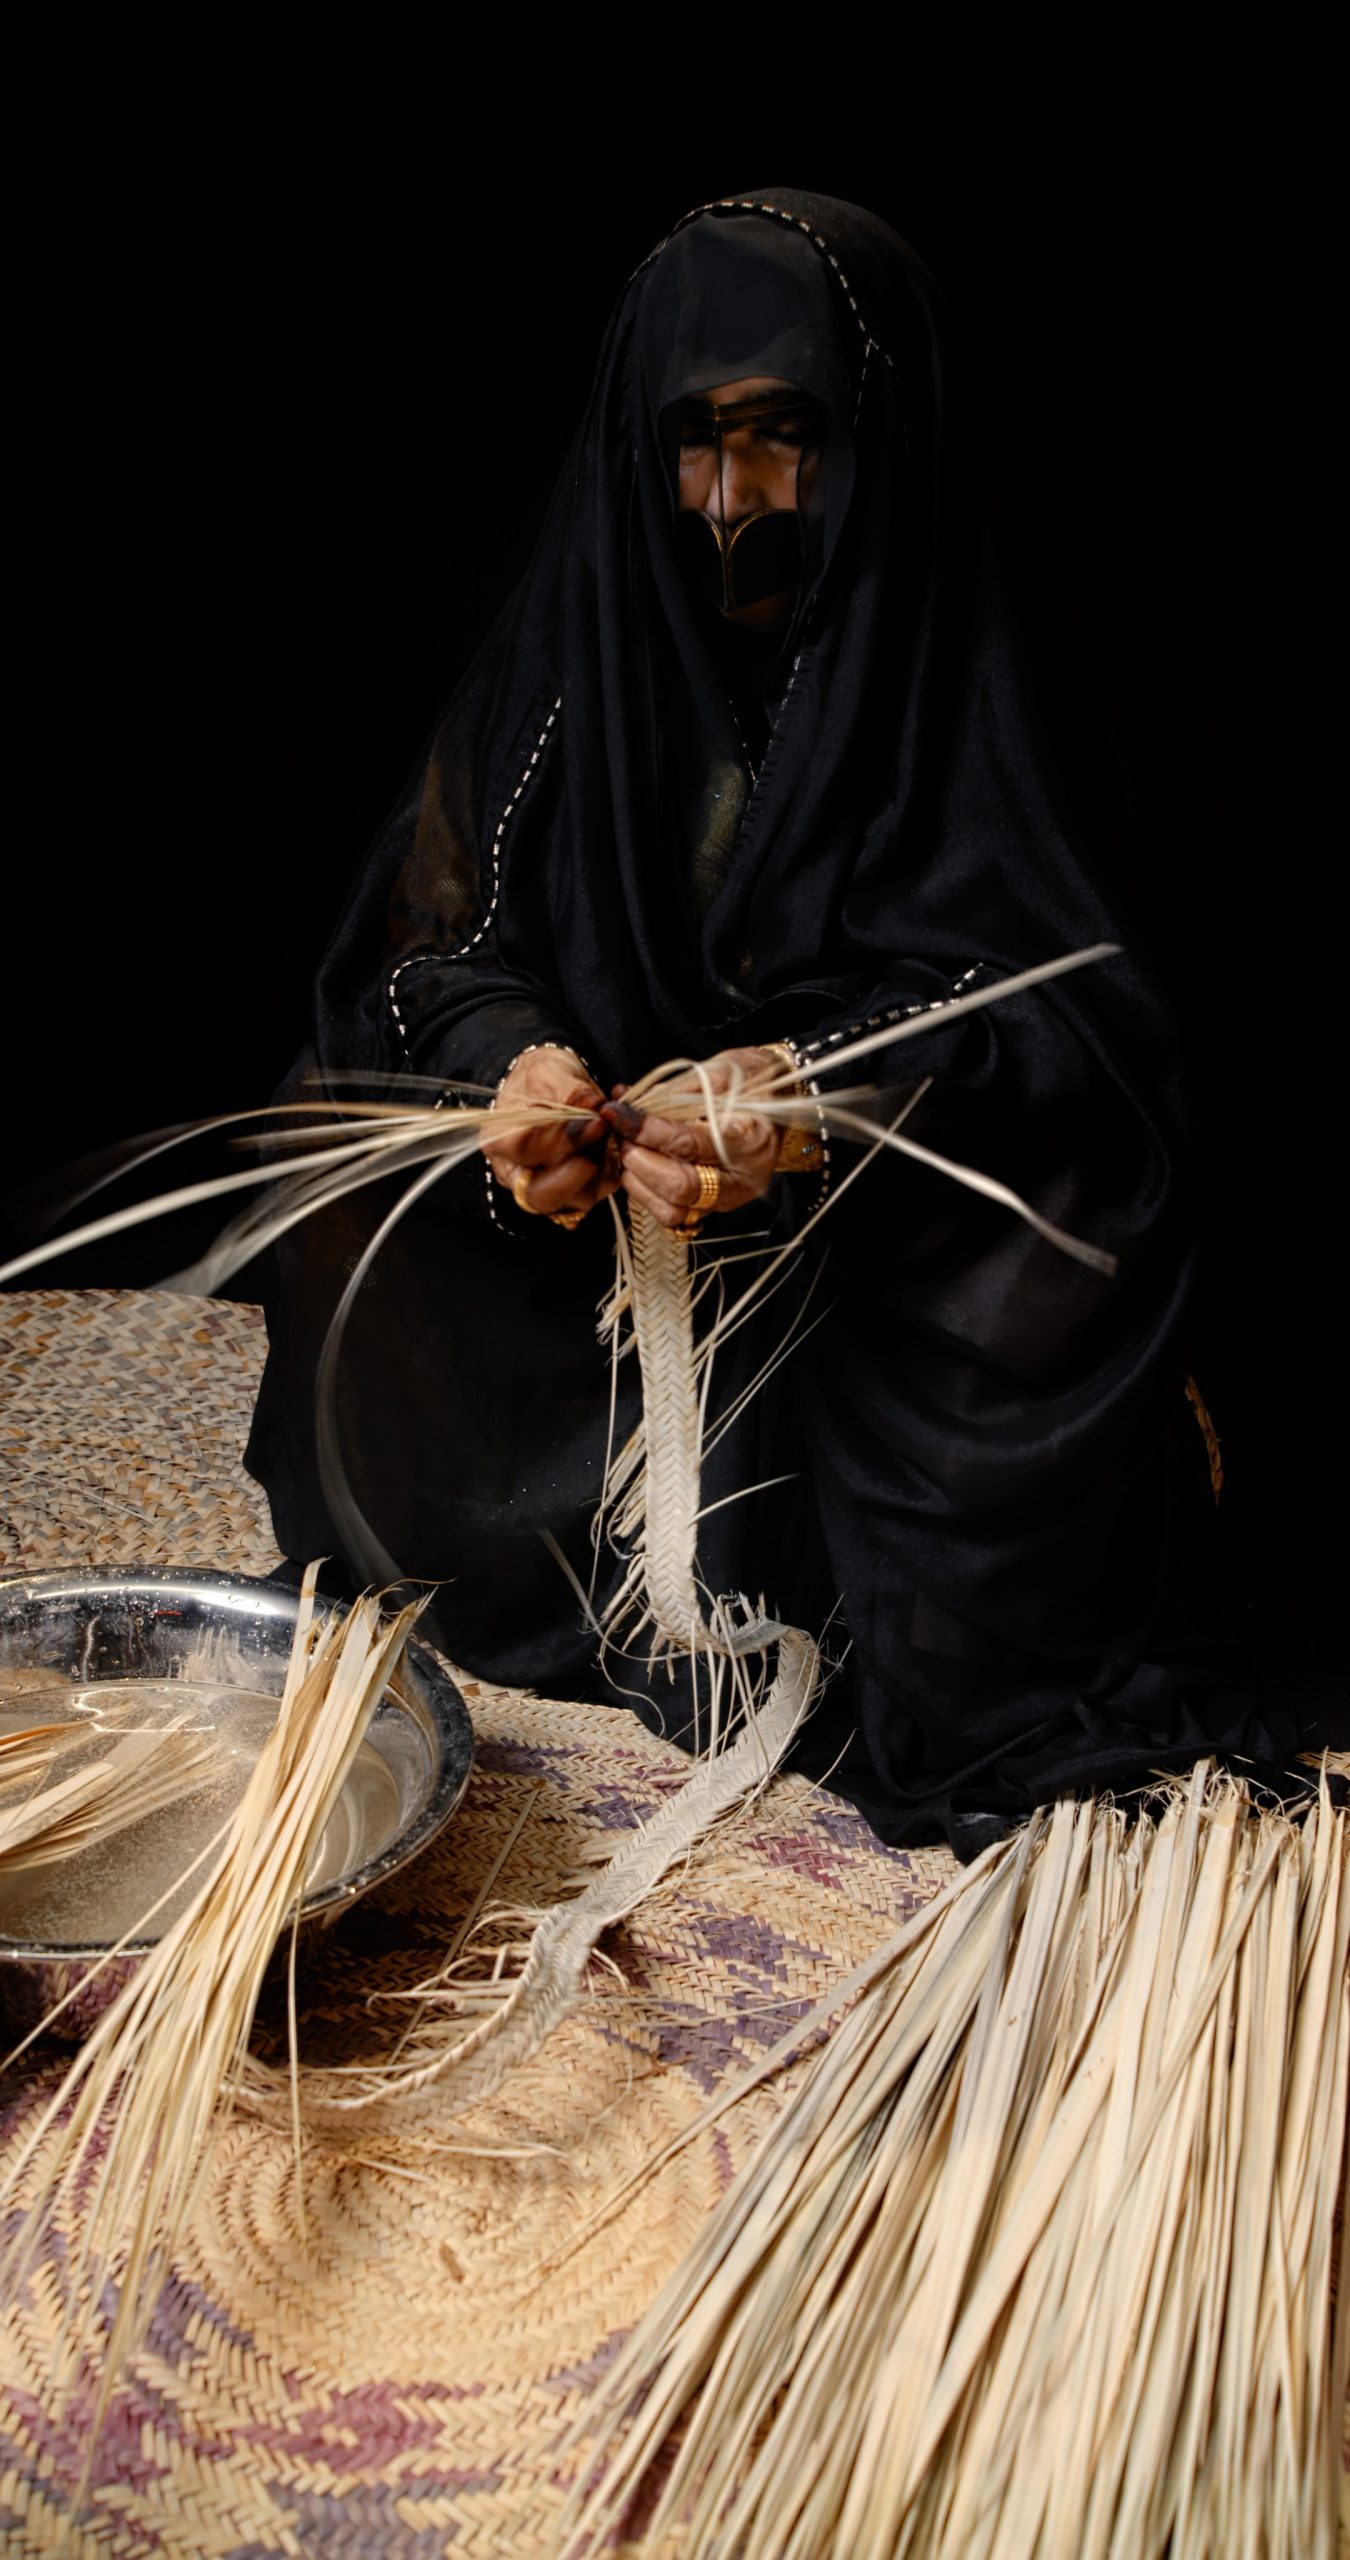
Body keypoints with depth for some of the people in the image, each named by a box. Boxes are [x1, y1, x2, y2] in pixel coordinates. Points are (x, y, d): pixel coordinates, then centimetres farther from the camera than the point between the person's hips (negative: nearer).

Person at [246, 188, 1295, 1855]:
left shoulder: (964, 685, -6)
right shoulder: (571, 647, 1)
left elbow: (1064, 1020, -15)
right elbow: (436, 949, -1)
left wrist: (826, 1101, -35)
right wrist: (514, 1066, -26)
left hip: (877, 1270, -2)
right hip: (572, 1283, 3)